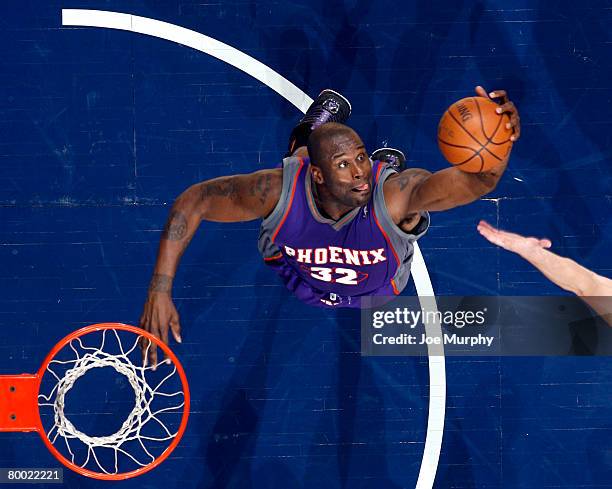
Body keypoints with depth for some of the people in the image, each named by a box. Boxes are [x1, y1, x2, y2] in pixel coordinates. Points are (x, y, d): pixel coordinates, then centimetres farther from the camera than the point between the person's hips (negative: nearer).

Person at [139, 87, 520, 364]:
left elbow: (472, 181, -66)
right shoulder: (279, 190, -43)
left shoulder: (395, 192, -48)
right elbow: (194, 202, -32)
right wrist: (159, 292, -38)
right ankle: (327, 116, 42)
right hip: (294, 282, 1)